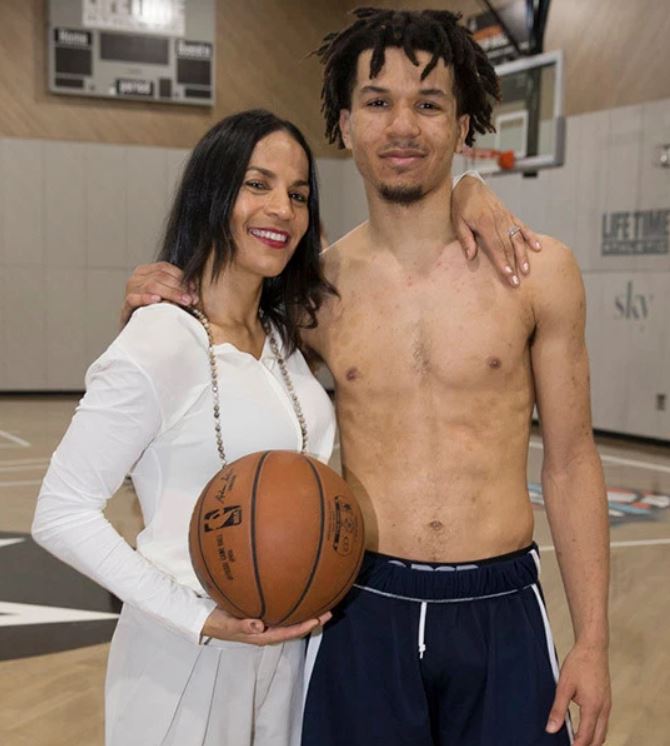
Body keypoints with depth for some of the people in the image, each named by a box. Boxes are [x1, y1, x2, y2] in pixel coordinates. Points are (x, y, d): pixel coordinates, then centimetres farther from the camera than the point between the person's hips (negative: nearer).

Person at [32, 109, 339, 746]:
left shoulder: (286, 335, 3)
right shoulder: (160, 344, -20)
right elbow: (61, 514, -18)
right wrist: (201, 620, -22)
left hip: (291, 641, 7)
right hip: (189, 657, -7)